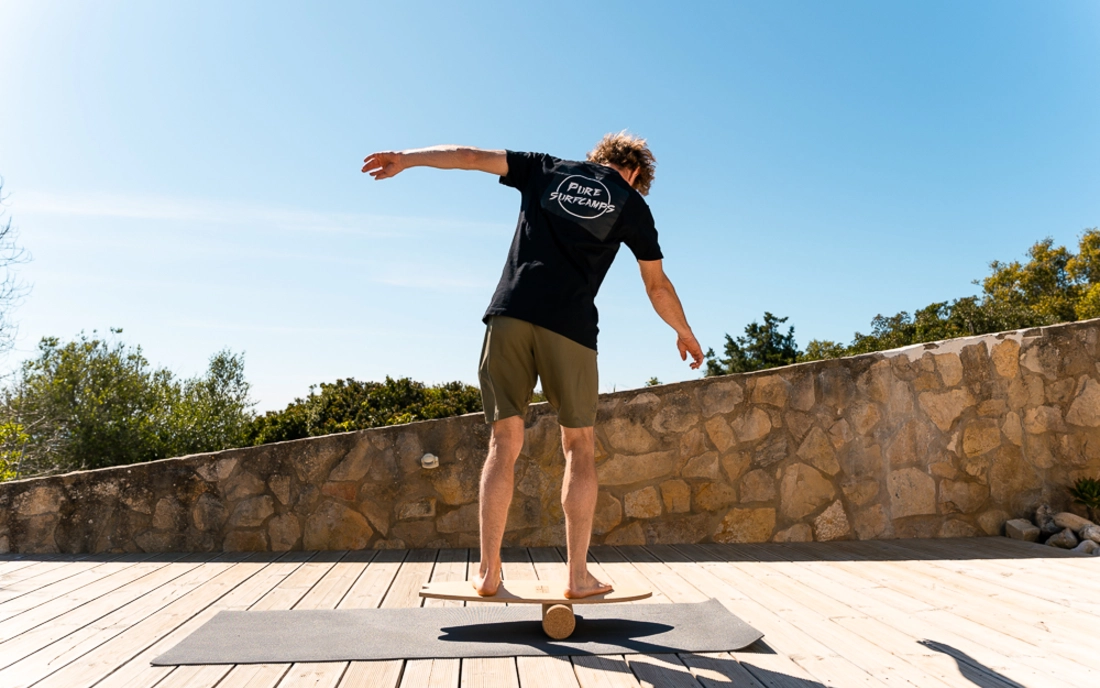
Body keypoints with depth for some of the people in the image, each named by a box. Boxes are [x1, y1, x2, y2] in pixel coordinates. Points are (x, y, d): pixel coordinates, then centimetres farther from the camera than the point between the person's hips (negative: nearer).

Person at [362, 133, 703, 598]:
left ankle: (488, 573, 3)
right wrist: (685, 333, 34)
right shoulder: (631, 203, 15)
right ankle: (578, 577, 9)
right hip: (570, 324, -2)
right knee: (580, 449, 9)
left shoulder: (547, 170, 19)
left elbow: (472, 157, 18)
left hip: (509, 313, 2)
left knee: (505, 444, 4)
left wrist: (405, 157, 27)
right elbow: (658, 286, 19)